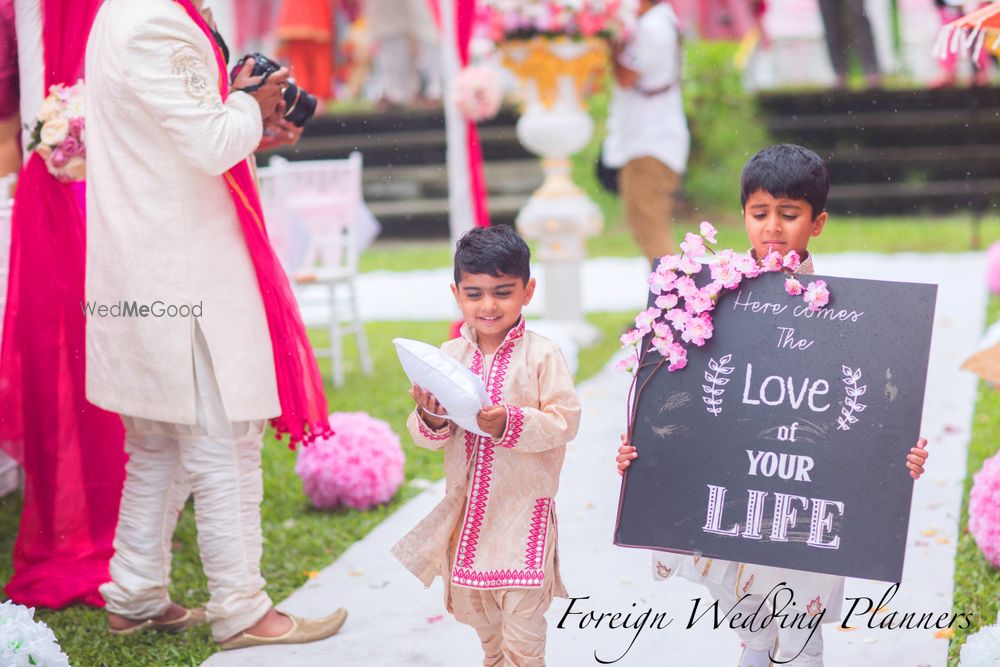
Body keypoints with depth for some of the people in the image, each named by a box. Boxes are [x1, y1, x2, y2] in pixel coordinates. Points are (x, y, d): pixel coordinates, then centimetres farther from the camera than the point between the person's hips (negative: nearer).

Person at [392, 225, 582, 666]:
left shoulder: (542, 355, -9)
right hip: (467, 506, 5)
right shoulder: (449, 356, 1)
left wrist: (510, 424, -29)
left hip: (524, 503, -5)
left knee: (522, 613, -5)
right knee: (470, 604, 21)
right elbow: (425, 438, 1)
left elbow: (564, 422, -16)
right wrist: (431, 420, -21)